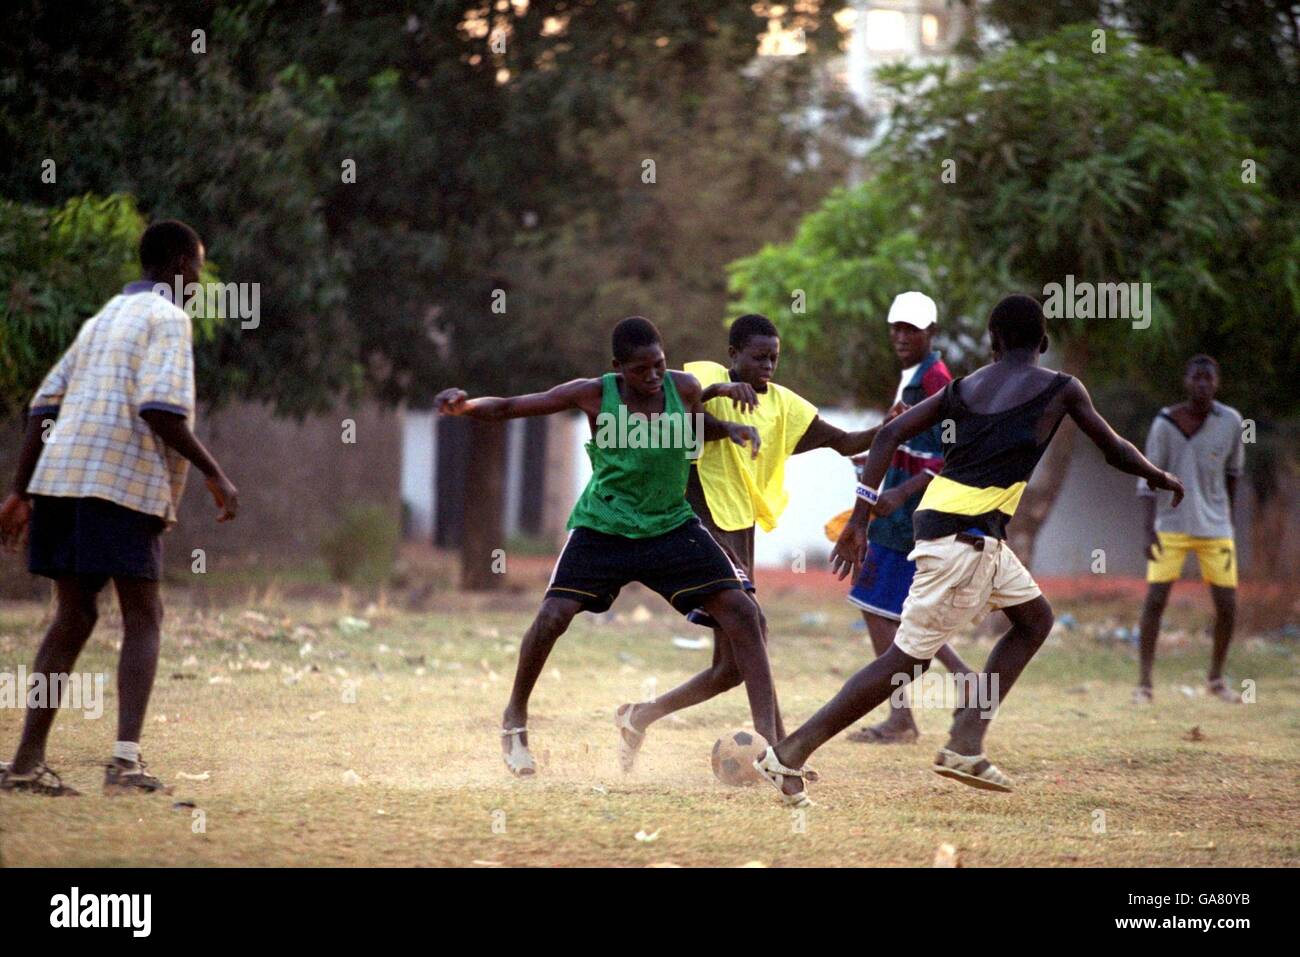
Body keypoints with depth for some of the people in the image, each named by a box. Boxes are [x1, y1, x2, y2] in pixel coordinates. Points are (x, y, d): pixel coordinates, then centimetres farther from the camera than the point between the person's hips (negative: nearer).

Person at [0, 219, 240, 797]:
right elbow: (158, 408, -16)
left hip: (60, 478, 7)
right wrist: (214, 474, -11)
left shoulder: (102, 320, 24)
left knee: (74, 616, 13)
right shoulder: (167, 318, -1)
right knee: (143, 617, -1)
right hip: (123, 484, -7)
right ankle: (126, 758, -17)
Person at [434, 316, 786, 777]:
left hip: (671, 526, 2)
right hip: (603, 527, -2)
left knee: (742, 612, -10)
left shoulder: (685, 388, -11)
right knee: (552, 617, -15)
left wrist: (729, 429, -10)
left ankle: (769, 737, -5)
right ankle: (515, 717, 12)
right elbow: (508, 407, -12)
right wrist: (464, 406, -31)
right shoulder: (594, 395, -17)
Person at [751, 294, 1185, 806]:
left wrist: (860, 518, 5)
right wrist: (1158, 476, 32)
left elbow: (891, 435, 5)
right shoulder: (1061, 389, 1)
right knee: (908, 658, -4)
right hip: (964, 537, -7)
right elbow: (1116, 452, 11)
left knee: (1034, 617, 23)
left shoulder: (963, 386, 13)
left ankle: (965, 745, 14)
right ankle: (788, 755, -7)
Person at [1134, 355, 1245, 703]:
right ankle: (1143, 682, -6)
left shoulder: (1231, 422, -3)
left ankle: (1216, 679, 21)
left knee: (1227, 605, 0)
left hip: (1215, 527, 2)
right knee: (1155, 599, -11)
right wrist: (1150, 529, -19)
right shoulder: (1165, 424, -10)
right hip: (1171, 526, -2)